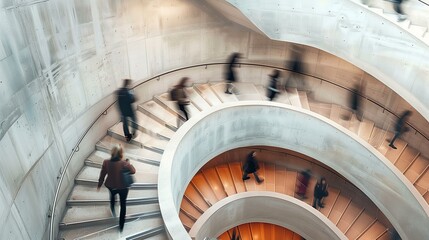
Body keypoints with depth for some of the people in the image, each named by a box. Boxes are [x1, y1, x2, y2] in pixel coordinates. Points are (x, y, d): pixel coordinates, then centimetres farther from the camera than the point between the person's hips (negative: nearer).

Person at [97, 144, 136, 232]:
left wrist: (99, 185, 10)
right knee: (123, 205, 19)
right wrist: (129, 163, 3)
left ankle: (113, 211, 60)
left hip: (111, 186, 3)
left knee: (112, 196, 38)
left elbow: (102, 175, -6)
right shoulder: (124, 164, -29)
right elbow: (133, 171, -11)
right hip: (123, 187, -2)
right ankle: (121, 225, 29)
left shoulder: (106, 162, -20)